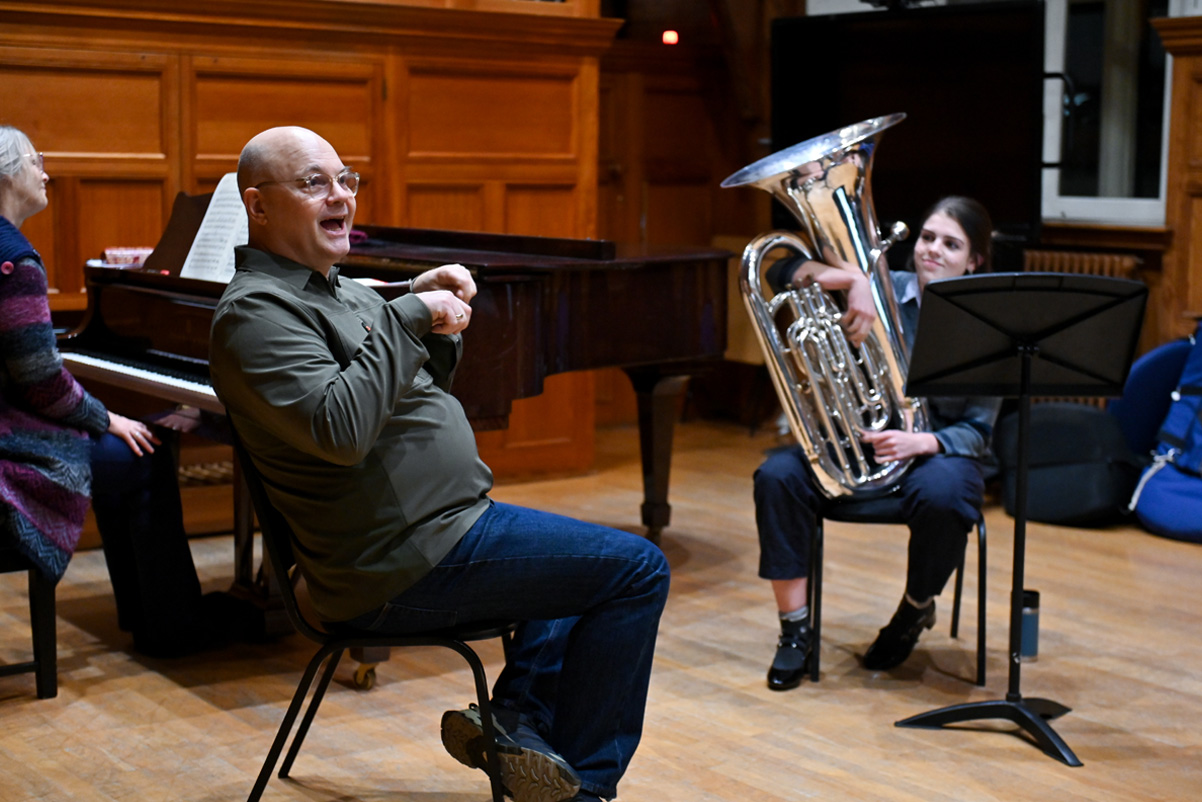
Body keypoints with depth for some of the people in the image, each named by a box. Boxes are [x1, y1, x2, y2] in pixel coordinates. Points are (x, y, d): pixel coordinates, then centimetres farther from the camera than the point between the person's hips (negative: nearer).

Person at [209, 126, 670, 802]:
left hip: (433, 527, 11)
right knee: (638, 570, -10)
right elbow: (341, 429, -32)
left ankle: (518, 721, 15)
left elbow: (419, 388, 21)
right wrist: (407, 315, -24)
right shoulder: (257, 311, -16)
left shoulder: (332, 288, 15)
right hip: (405, 569, -11)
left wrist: (434, 313, 3)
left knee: (586, 560, 30)